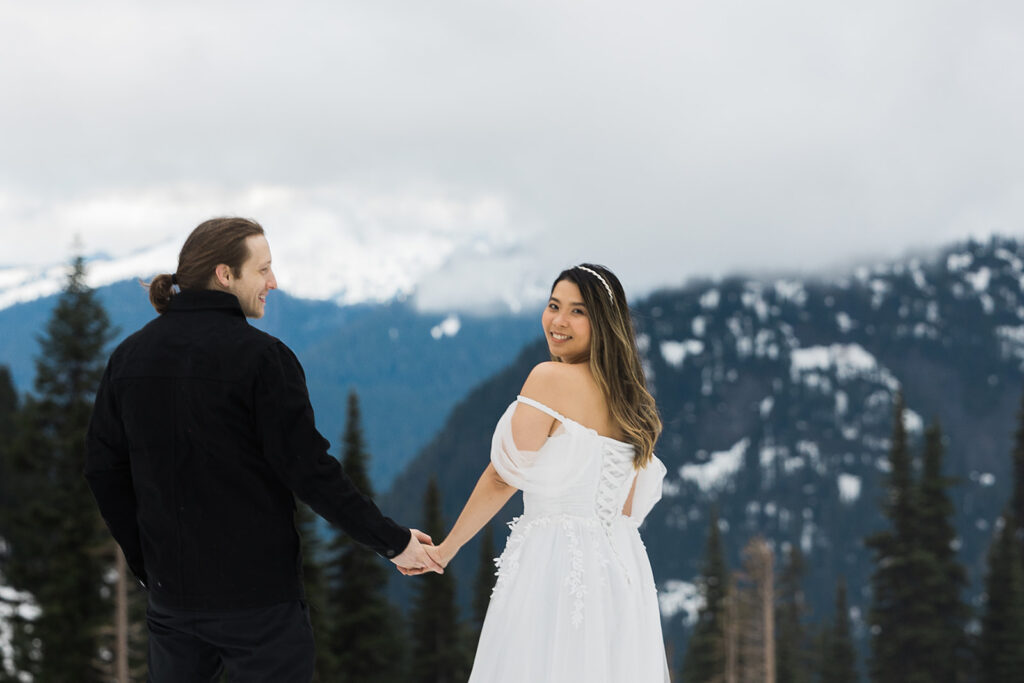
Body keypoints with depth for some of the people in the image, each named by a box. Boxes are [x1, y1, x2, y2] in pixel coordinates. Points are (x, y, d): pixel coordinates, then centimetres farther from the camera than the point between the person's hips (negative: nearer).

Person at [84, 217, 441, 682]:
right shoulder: (260, 355, -13)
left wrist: (145, 564, 17)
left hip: (171, 593, 6)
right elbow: (308, 469, -15)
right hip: (256, 592, -5)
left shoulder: (130, 356, 5)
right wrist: (391, 541, -6)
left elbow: (103, 468, 8)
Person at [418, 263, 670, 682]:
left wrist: (445, 550, 3)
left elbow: (504, 478, -7)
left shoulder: (550, 378, -10)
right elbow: (628, 509, 15)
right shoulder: (628, 396, 12)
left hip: (557, 565, -8)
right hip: (622, 569, 8)